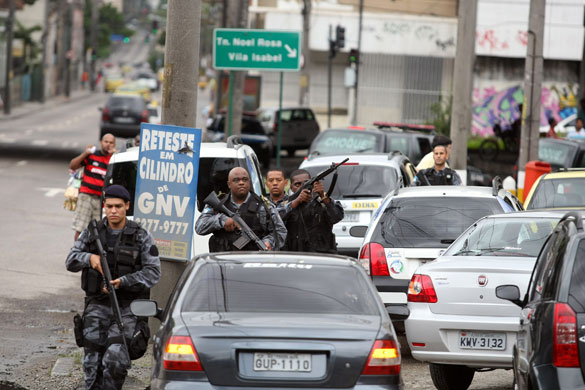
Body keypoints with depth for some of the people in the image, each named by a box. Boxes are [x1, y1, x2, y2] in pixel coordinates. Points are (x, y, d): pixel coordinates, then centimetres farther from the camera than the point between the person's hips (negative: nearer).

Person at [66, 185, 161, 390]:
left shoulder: (141, 236, -1)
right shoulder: (92, 233, 7)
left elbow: (153, 272, -6)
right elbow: (71, 261, 2)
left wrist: (123, 282, -19)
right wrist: (90, 257, -20)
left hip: (128, 306, -2)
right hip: (98, 305, 2)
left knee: (116, 356, -20)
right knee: (92, 360, -9)